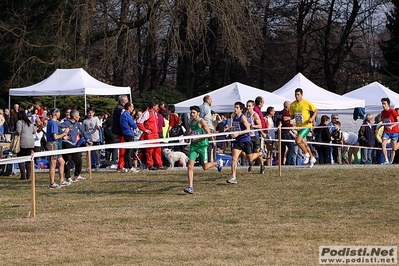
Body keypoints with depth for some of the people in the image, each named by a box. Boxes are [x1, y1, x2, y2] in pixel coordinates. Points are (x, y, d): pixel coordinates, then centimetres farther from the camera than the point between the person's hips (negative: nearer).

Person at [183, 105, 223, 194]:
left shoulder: (202, 122, -11)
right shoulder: (191, 122, 9)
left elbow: (209, 133, -14)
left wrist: (197, 138, -22)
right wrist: (188, 133, -2)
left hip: (202, 145, -5)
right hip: (193, 145, 5)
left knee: (205, 167, 5)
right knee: (190, 166, -9)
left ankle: (218, 163, 37)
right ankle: (190, 187, -11)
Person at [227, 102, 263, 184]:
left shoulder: (242, 117, -15)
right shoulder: (234, 117, 6)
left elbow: (248, 129, -19)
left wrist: (238, 133, -28)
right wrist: (232, 132, 2)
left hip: (245, 140, -5)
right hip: (238, 141, 5)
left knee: (250, 159, 11)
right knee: (234, 158, -11)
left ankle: (260, 154, 44)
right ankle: (233, 178, -11)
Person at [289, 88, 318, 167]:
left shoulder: (306, 103, -10)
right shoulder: (292, 105, 5)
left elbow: (316, 110, -1)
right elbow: (292, 115, 15)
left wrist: (312, 118, -18)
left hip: (306, 126, -6)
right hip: (299, 127, 6)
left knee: (298, 140, -23)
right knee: (304, 144, 13)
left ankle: (306, 154, -3)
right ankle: (312, 158, 30)